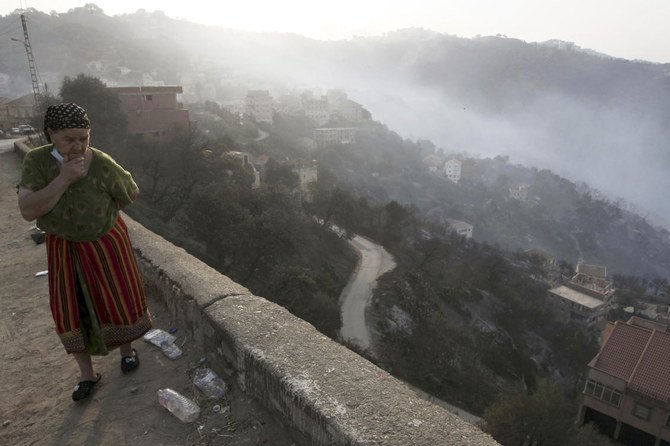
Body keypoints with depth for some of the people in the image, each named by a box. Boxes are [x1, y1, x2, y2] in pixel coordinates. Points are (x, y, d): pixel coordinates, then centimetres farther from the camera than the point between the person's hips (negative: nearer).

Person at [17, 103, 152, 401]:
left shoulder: (102, 164, -21)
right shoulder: (36, 161, -16)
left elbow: (131, 194, -4)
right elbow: (28, 211, -26)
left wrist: (101, 214, 1)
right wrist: (64, 178, -32)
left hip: (106, 243, -1)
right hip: (63, 249, 2)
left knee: (117, 298, 10)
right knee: (70, 310, 8)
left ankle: (126, 349, 38)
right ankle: (87, 374, 26)